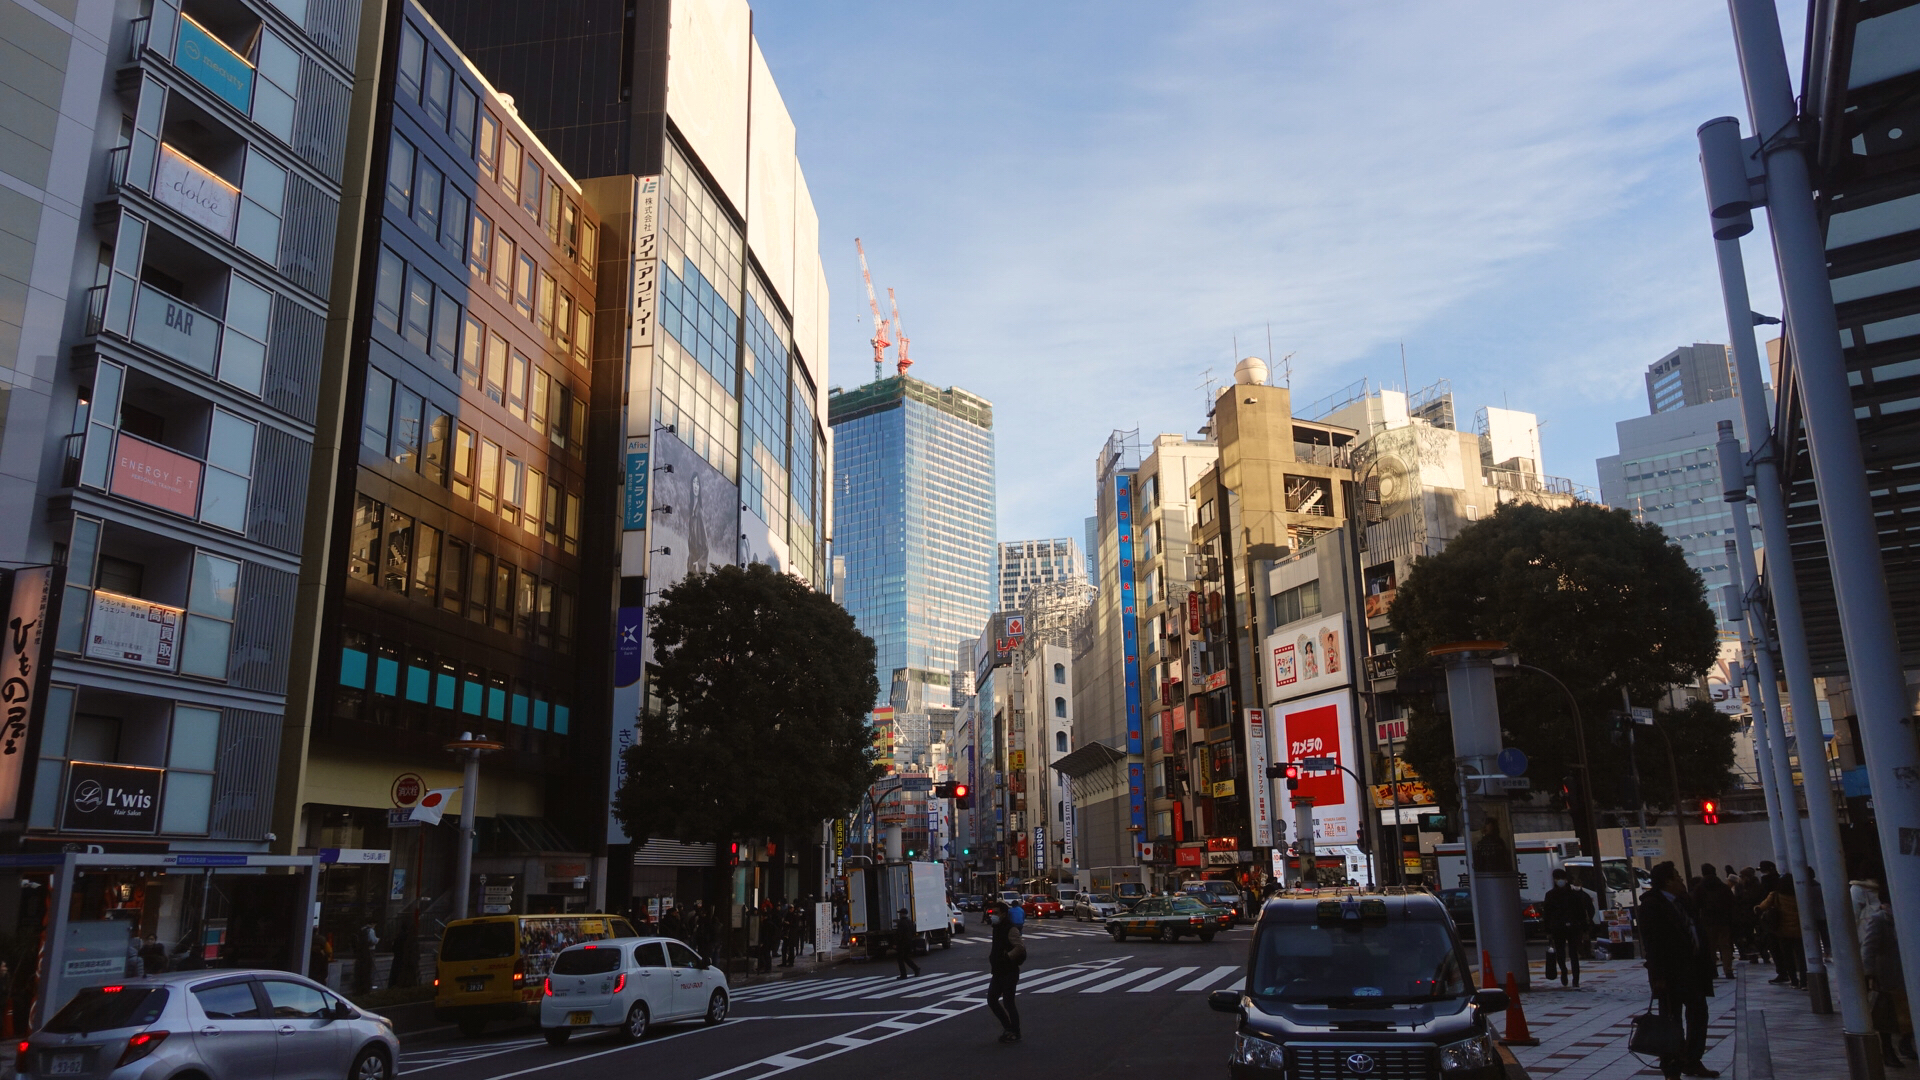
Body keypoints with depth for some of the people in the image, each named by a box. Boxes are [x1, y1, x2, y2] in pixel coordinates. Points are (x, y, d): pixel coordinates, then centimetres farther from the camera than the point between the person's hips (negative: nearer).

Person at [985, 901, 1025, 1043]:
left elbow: (1020, 947, -28)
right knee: (991, 1000, 10)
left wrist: (1007, 957, -22)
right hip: (998, 972, 9)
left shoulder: (1011, 929, -17)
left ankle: (1015, 1034, 12)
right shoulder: (998, 928, 12)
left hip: (1009, 973, -9)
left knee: (1008, 1003, -2)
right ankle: (1008, 1027, 24)